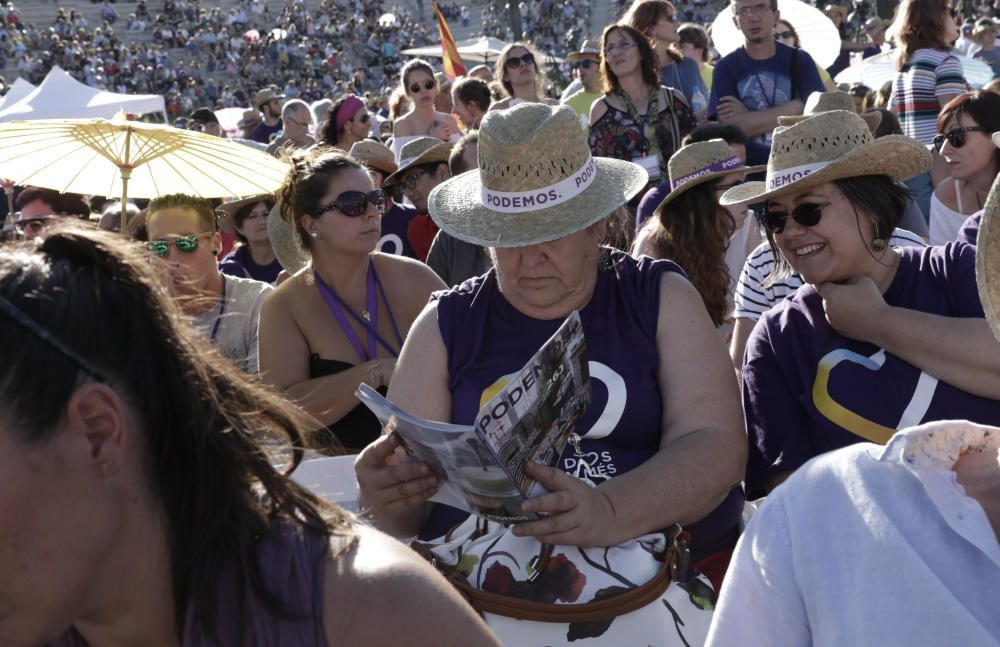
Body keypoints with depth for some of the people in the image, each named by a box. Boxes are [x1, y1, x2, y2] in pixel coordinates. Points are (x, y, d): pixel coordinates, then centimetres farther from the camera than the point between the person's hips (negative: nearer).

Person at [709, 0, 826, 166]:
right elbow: (732, 128, -10)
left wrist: (748, 116, -8)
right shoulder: (725, 67, 2)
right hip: (747, 166, -1)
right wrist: (790, 114, -7)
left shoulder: (800, 60, 7)